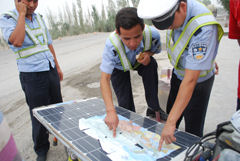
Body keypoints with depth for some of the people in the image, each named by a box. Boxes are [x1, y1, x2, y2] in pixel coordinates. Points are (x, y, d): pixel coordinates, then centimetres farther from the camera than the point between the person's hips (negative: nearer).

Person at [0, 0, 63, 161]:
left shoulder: (39, 18, 10)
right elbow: (17, 41, -28)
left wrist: (57, 67, 15)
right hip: (32, 76, -5)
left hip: (51, 71, 6)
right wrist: (22, 14, -19)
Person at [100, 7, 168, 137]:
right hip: (119, 67, -1)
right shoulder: (112, 46, -41)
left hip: (140, 61, 2)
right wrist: (110, 111, -54)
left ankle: (154, 108, -14)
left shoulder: (153, 35, -33)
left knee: (151, 64, -30)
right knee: (125, 103, -9)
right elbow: (104, 79, -42)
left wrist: (148, 54, -33)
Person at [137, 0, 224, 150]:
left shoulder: (204, 29, -38)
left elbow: (190, 80, -38)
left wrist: (171, 122, -36)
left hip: (198, 81, -6)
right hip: (178, 74, 7)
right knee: (171, 114, 22)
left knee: (193, 131, 3)